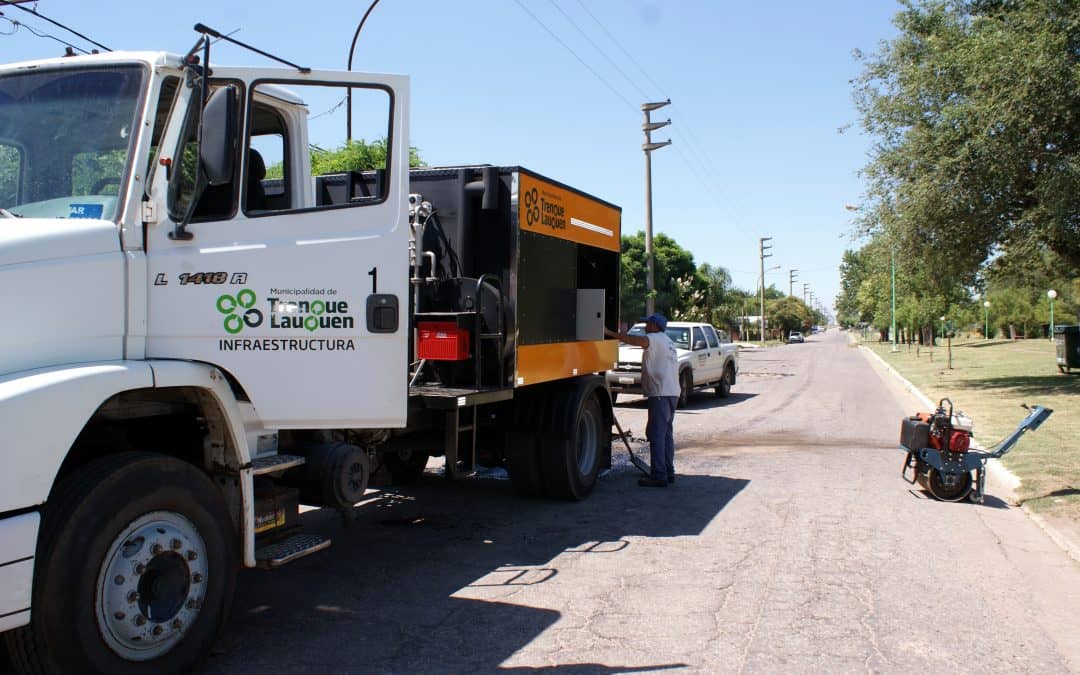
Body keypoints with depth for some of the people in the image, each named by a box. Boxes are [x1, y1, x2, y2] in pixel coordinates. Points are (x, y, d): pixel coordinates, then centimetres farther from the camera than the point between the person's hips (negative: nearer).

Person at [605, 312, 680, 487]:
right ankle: (668, 472, 20)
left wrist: (610, 333, -26)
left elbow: (636, 340, -26)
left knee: (656, 434, -9)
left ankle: (659, 475, -11)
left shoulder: (656, 338, -8)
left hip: (660, 394, -10)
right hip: (672, 393, 10)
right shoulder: (667, 342, 23)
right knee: (666, 433, 14)